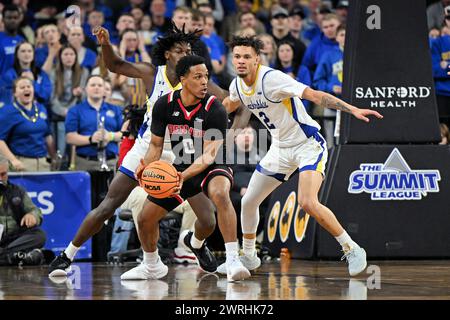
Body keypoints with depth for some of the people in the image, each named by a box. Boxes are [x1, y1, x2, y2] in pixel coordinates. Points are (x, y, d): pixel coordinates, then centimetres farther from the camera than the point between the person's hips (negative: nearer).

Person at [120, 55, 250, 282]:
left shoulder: (215, 110, -23)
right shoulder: (165, 105, -10)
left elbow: (209, 155, -25)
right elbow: (156, 144, 1)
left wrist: (184, 176, -40)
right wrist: (146, 167, -20)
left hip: (210, 168, -5)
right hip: (181, 168, 5)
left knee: (220, 194, -39)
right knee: (145, 218, 3)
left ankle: (233, 260, -38)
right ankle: (152, 266, 33)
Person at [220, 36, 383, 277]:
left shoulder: (271, 78, -24)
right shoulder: (237, 86, -2)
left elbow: (314, 95, -31)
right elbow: (228, 106, 24)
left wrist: (353, 109, -40)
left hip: (308, 144, -8)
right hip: (280, 147, 8)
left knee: (307, 203, -26)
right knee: (248, 202, 8)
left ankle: (352, 250, -11)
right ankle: (248, 257, 30)